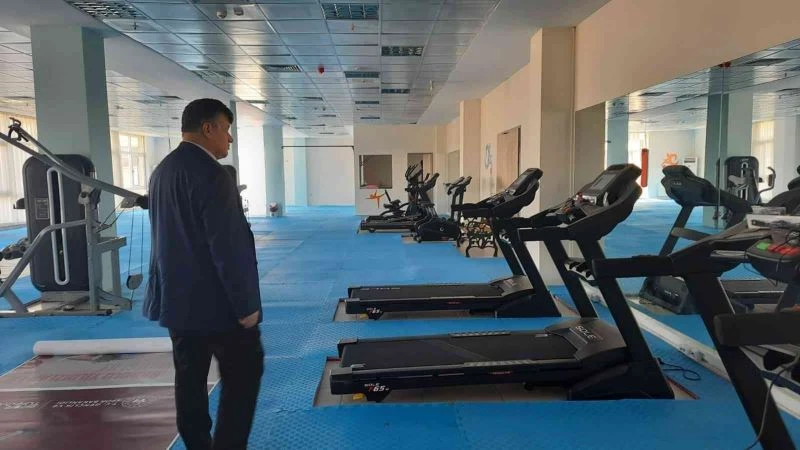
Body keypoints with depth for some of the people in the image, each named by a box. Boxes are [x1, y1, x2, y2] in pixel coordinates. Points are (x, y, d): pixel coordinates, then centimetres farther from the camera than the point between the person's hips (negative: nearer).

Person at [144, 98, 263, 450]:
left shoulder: (162, 170, 11)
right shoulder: (210, 173, -18)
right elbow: (229, 245, -22)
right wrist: (246, 304, -17)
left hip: (176, 298, 9)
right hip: (216, 301, -9)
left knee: (189, 378, 15)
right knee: (243, 375, 3)